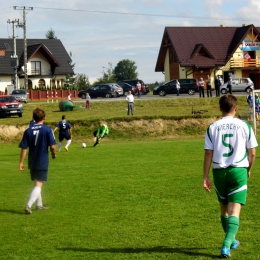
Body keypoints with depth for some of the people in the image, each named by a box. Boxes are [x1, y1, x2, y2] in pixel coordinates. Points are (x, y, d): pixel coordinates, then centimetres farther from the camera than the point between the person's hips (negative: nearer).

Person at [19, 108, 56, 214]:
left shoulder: (28, 131, -1)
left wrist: (21, 162, 2)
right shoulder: (47, 130, -11)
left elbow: (24, 148, -3)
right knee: (38, 185, -3)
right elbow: (52, 146, -15)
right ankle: (28, 205, -18)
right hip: (43, 162, -4)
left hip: (32, 162, 4)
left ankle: (39, 205, 32)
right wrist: (54, 154, 5)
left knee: (36, 184, 20)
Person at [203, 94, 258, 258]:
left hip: (219, 171, 2)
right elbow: (252, 153, 2)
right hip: (238, 170, -2)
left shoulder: (213, 128, 1)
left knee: (224, 208, 20)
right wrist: (249, 170, 20)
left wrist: (205, 177, 3)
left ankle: (232, 241, 36)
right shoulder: (244, 126, -1)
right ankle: (227, 245, -20)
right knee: (234, 211, -3)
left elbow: (208, 154, -2)